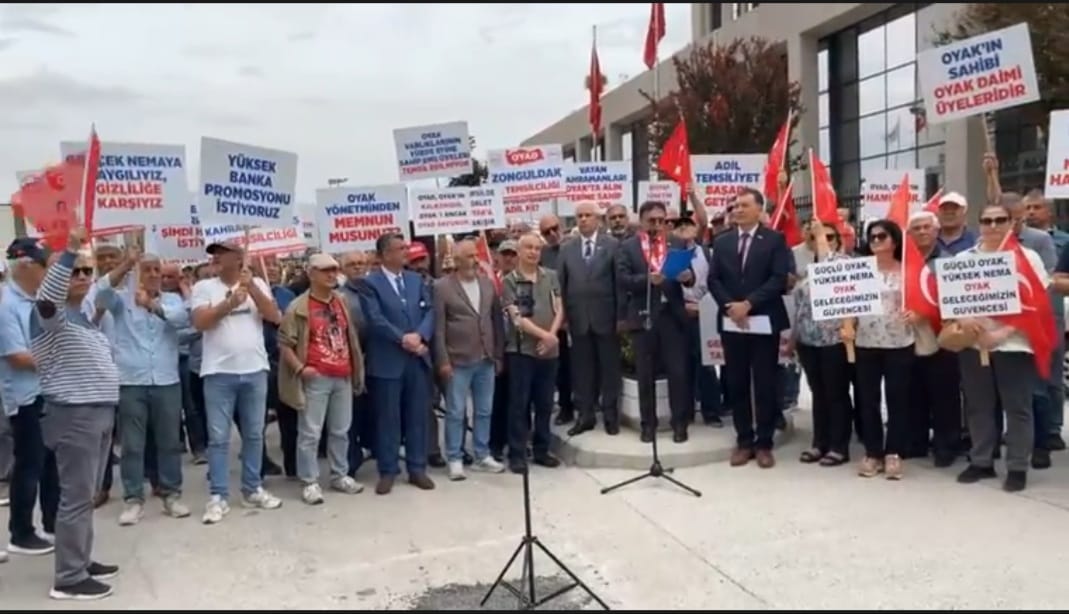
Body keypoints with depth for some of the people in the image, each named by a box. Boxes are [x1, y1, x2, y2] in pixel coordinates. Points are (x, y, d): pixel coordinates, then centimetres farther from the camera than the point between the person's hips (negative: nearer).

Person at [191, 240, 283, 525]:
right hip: (218, 372, -2)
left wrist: (251, 288, -13)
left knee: (254, 434, 11)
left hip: (255, 370, 2)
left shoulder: (257, 284, 6)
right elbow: (200, 322, -10)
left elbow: (275, 317, -5)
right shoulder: (204, 287, 2)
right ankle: (218, 497, 8)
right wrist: (229, 302, -18)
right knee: (218, 437, 1)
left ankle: (253, 489, 23)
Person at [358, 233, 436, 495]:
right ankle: (387, 471, 15)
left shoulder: (416, 279, 12)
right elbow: (375, 319, -14)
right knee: (388, 418, 4)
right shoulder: (370, 283, -4)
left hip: (418, 358, 5)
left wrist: (420, 336, -12)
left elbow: (429, 311, 4)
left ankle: (417, 468, 20)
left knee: (417, 415, 10)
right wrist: (402, 339, -17)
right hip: (387, 361, -4)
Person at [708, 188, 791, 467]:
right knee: (737, 384, 7)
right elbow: (713, 279, 6)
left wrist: (749, 303, -16)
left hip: (764, 322, -3)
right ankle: (744, 441, 17)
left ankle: (764, 443, 13)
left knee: (764, 384, 2)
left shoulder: (775, 240, 1)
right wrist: (729, 306, -10)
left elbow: (779, 279, -8)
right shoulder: (722, 241, 12)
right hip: (731, 322, 3)